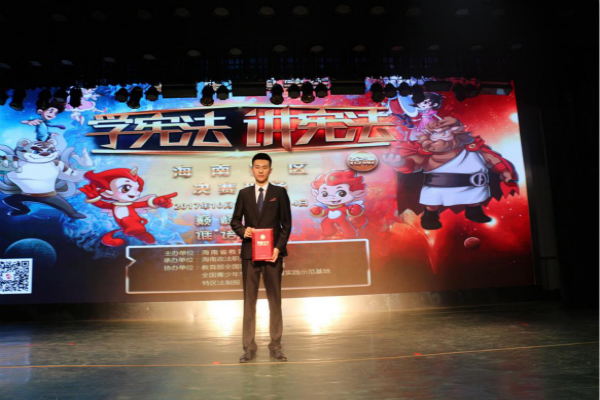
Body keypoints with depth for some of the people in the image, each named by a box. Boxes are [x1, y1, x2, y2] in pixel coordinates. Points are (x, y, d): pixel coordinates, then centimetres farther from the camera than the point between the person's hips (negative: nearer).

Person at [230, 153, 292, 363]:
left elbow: (286, 224, 2)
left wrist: (278, 248, -9)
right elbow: (235, 220, 11)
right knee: (249, 300, 5)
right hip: (249, 253, 1)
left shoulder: (279, 192, 5)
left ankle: (275, 346, 15)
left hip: (273, 253, -1)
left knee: (275, 300, 4)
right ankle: (249, 347, 14)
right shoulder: (244, 193, 10)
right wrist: (243, 230, -11)